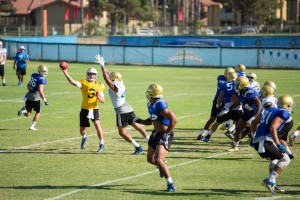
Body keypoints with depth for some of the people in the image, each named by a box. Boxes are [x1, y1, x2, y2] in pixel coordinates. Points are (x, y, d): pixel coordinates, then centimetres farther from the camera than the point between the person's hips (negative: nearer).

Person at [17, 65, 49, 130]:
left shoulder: (33, 75, 7)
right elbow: (40, 91, -24)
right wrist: (44, 100, -15)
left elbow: (28, 86, 19)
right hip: (36, 97, -6)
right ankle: (32, 126, 12)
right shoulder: (42, 79, -15)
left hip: (29, 96, 6)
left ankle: (24, 110, -13)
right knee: (38, 112, 17)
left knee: (27, 114, 18)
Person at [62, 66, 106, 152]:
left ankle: (102, 145, -11)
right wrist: (65, 73, -33)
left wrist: (99, 97, -19)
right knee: (82, 130, 9)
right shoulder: (84, 83, -6)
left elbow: (103, 101, 3)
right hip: (84, 109, 0)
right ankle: (84, 137, 46)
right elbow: (72, 82, -23)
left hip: (94, 109, 0)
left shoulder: (99, 86, 2)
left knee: (97, 125, -20)